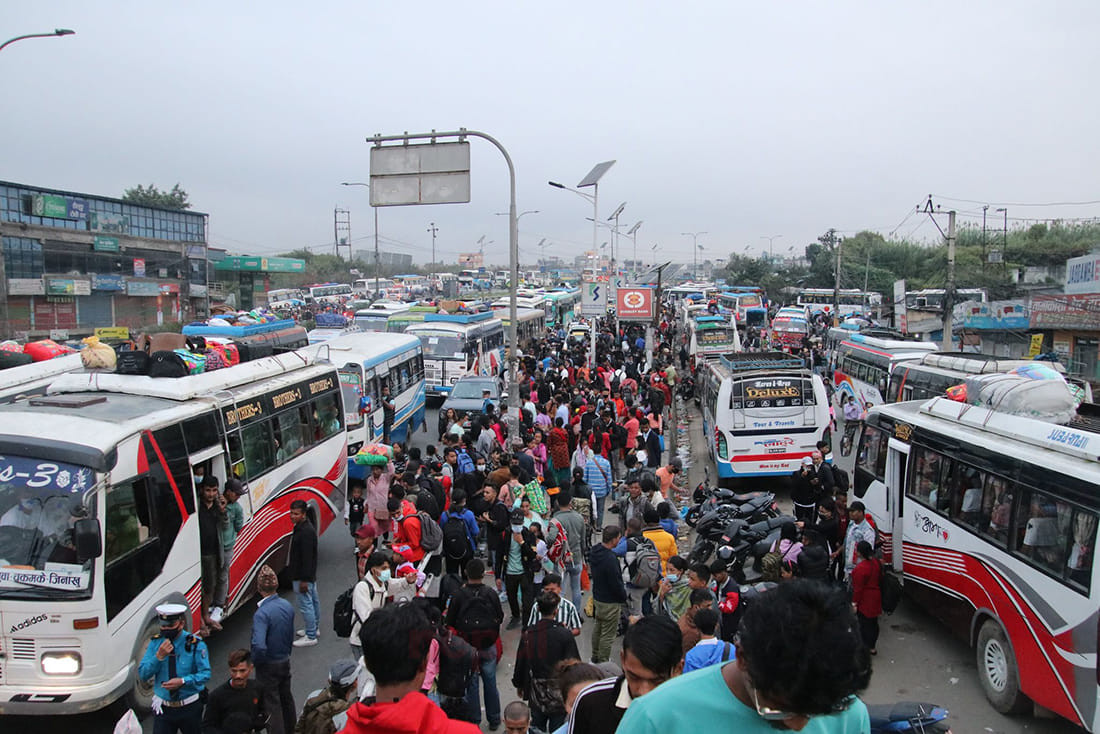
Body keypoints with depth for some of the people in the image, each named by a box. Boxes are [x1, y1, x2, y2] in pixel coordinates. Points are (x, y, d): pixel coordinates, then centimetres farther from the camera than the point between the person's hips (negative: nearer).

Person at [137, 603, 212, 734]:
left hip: (190, 708, -1)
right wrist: (158, 656, -20)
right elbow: (142, 675, -4)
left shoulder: (195, 644, -10)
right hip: (163, 708, 2)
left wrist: (183, 681, -27)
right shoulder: (155, 642, -1)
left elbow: (205, 674, -12)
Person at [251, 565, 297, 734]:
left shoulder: (262, 613, -27)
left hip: (269, 666, -7)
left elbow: (259, 646, -36)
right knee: (286, 698, 25)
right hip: (285, 661, 7)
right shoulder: (287, 606, -5)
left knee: (271, 704, 6)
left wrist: (256, 661, -16)